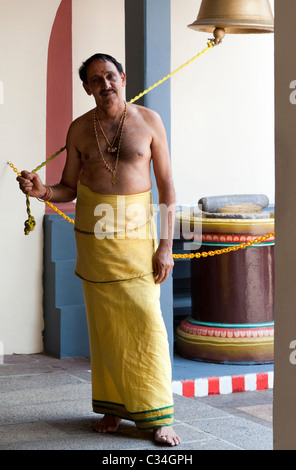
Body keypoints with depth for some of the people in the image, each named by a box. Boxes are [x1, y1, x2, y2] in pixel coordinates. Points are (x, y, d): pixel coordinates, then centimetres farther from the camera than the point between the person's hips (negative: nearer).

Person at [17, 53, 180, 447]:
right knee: (104, 322, 4)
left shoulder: (148, 121, 0)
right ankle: (113, 407, 15)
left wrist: (166, 245, -5)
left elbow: (166, 185, 0)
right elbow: (69, 188, 11)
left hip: (137, 229, -2)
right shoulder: (79, 129, 6)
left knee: (145, 320, -7)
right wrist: (41, 191, -13)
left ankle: (156, 417, -2)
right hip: (93, 232, 2)